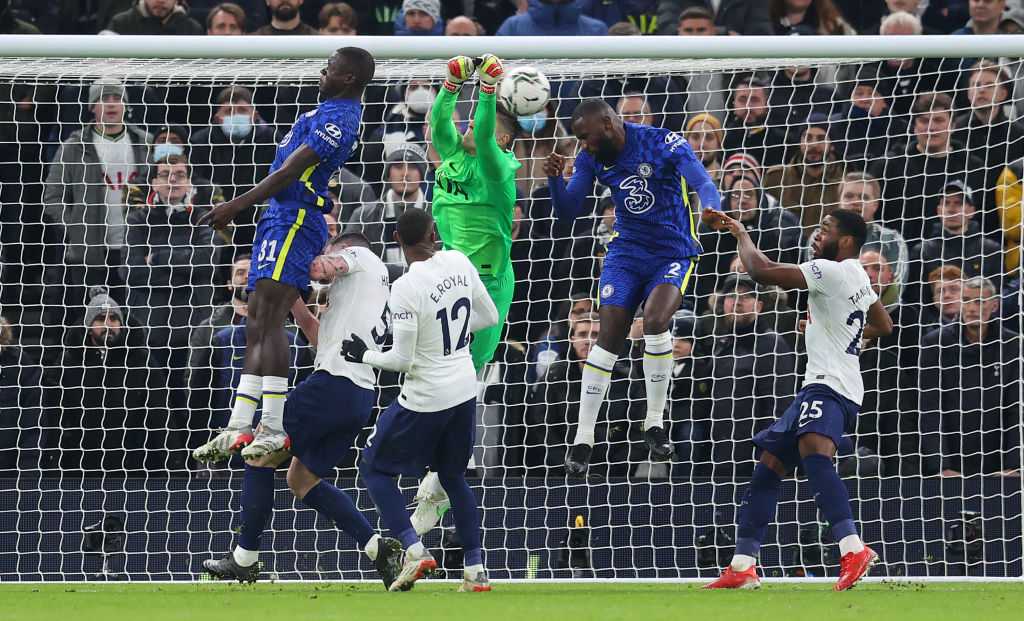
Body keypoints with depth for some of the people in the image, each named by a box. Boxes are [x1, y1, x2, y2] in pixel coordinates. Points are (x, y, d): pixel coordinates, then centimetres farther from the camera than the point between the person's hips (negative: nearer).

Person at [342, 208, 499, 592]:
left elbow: (401, 360, -18)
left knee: (374, 467, 12)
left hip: (425, 399, -6)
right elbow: (489, 317, 9)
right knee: (452, 475, 23)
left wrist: (363, 355, -1)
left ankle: (415, 550, -5)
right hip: (465, 390, 6)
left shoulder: (406, 289, -21)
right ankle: (476, 570, 16)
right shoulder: (458, 262, -3)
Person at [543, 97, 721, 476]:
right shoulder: (591, 157, 0)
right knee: (609, 336, -10)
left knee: (655, 320, -28)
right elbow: (567, 214, 3)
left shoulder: (664, 144, -16)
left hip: (673, 255, -4)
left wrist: (712, 212, -49)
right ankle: (583, 439, -5)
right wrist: (554, 179, -18)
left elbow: (703, 183, -26)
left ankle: (655, 424, -12)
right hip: (626, 253, 4)